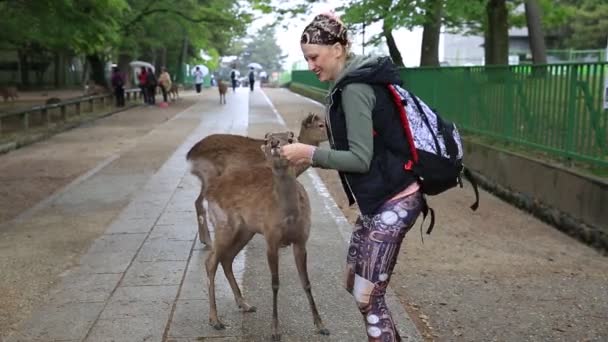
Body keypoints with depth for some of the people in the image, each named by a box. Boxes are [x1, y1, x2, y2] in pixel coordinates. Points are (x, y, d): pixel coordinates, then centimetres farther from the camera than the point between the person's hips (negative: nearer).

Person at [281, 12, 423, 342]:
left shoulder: (354, 88, -18)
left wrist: (309, 152, -16)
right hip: (377, 200, 10)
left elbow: (361, 159, -22)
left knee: (368, 296, -2)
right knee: (355, 284, 18)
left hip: (392, 202, -10)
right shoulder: (351, 83, 12)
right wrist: (309, 154, 7)